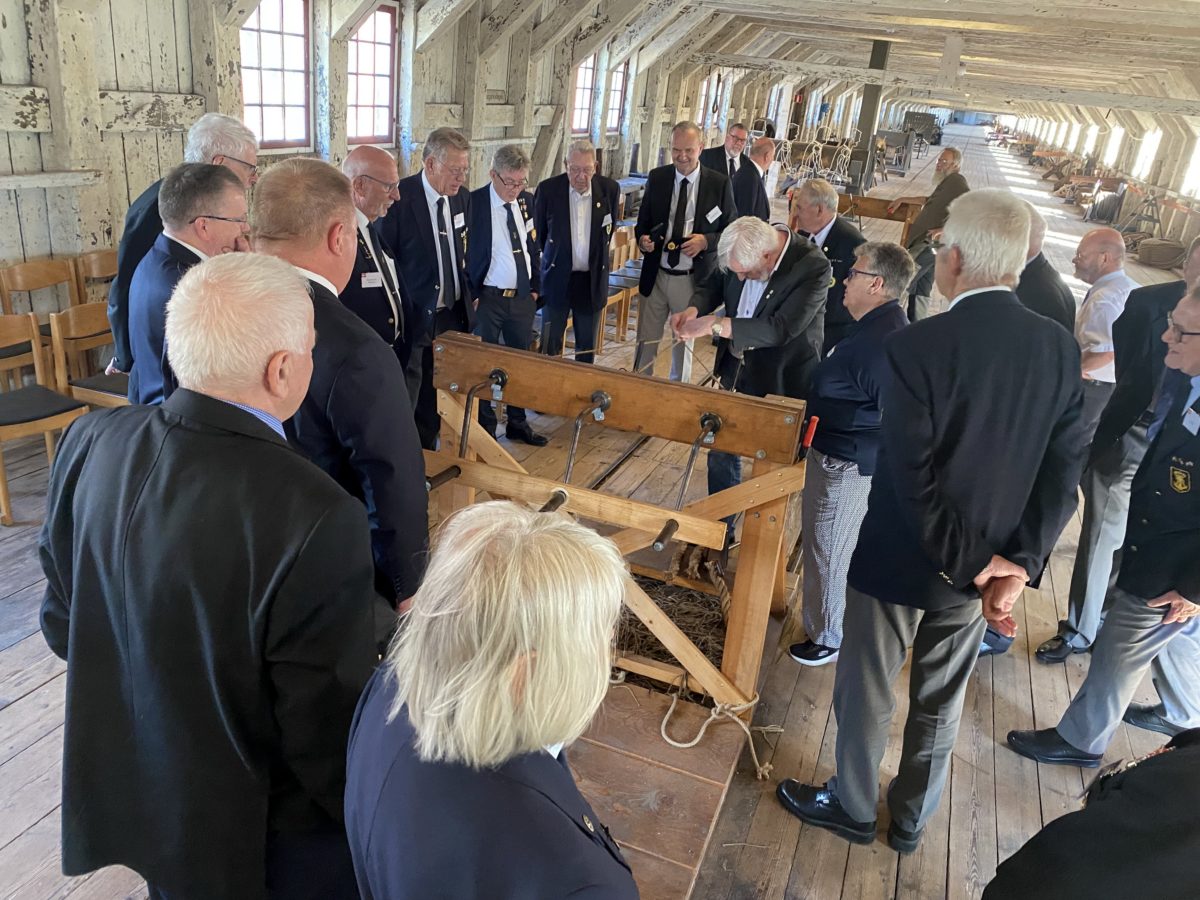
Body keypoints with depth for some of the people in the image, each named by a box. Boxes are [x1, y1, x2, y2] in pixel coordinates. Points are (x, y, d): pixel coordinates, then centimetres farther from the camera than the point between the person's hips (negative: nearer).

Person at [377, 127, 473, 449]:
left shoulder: (460, 197, 5)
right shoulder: (399, 197, -15)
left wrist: (466, 298, 10)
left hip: (453, 315, 6)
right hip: (415, 319, -6)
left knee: (434, 400, 18)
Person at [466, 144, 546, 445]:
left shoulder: (526, 200, 4)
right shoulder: (473, 203, -13)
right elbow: (463, 254, -8)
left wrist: (535, 287, 8)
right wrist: (472, 296, -10)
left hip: (523, 296, 5)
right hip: (488, 297, -5)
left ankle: (518, 423, 27)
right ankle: (485, 428, 19)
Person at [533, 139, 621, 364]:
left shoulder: (610, 189, -5)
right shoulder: (548, 189, -9)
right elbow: (538, 232, 6)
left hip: (593, 281, 1)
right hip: (557, 279, -1)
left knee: (587, 348, 13)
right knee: (549, 347, 5)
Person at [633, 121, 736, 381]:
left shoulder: (719, 184, -6)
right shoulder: (656, 178, 1)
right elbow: (643, 221, 11)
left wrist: (706, 241, -19)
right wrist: (642, 238, -12)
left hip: (693, 280, -1)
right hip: (655, 276, 2)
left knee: (684, 343, 15)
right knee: (646, 341, 10)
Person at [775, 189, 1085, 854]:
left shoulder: (916, 346, -25)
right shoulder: (1060, 349, -7)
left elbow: (912, 482, -25)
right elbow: (1062, 475, -8)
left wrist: (976, 563, -14)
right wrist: (1018, 566, -9)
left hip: (899, 561, -5)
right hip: (983, 568, 6)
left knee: (865, 696, 18)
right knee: (941, 701, 24)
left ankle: (852, 809, 40)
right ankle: (911, 819, 45)